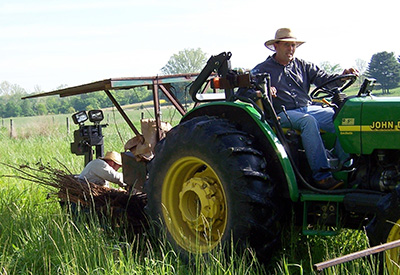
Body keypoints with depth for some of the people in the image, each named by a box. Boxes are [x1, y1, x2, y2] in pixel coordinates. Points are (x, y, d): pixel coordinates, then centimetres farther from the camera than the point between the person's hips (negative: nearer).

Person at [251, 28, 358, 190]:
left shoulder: (302, 66, 21)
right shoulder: (263, 70, 10)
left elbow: (324, 79, 12)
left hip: (308, 108, 5)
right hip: (283, 113, -4)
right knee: (308, 121, -36)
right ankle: (321, 175, -40)